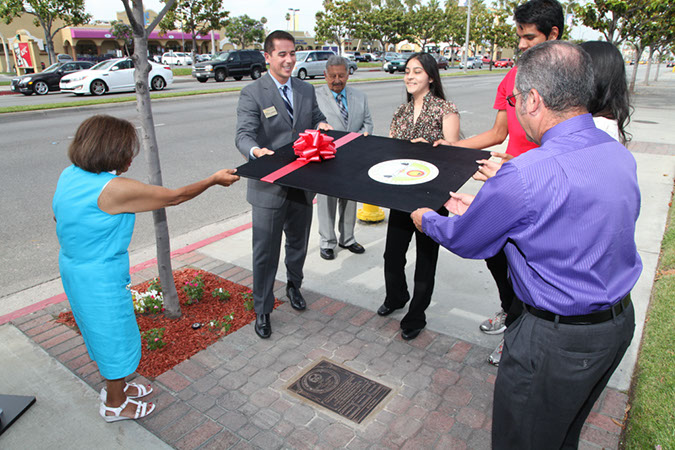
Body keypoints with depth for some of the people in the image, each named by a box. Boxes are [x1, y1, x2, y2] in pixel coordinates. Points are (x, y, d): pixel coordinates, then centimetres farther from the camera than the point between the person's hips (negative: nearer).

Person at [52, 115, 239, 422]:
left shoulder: (69, 175, -2)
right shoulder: (115, 189, -28)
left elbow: (57, 214, 13)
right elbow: (174, 196, -21)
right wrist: (214, 180, -8)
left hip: (73, 267, 9)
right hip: (100, 278, -9)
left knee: (102, 332, 26)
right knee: (115, 335, 12)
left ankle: (114, 386, 48)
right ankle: (115, 404, 34)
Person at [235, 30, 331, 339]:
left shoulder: (306, 90, 9)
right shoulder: (252, 94, -9)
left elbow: (317, 118, 22)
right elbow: (244, 134, -20)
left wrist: (321, 125, -2)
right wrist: (256, 151, -42)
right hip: (269, 187, -5)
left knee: (298, 243, 22)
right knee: (265, 252, 4)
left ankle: (294, 286, 49)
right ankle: (262, 310, 21)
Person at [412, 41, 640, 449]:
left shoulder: (527, 175, -29)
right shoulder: (620, 154, -1)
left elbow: (465, 240, -14)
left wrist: (427, 219, 8)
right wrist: (483, 206, 15)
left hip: (558, 339, -8)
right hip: (621, 321, 8)